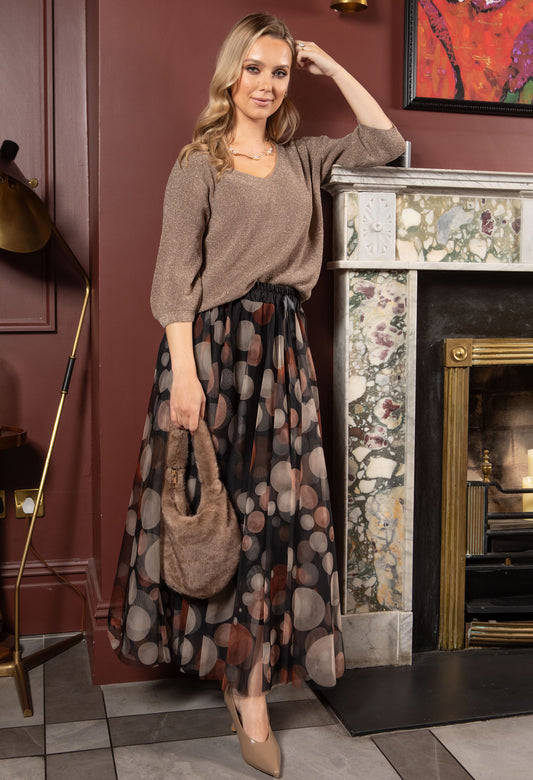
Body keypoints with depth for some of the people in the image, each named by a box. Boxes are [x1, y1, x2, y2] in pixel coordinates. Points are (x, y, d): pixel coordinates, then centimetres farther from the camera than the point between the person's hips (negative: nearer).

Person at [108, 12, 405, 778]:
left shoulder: (302, 160, 14)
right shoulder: (199, 162, -1)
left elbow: (386, 141, 20)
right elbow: (176, 274, -9)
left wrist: (331, 65, 16)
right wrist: (184, 370, -19)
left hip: (283, 347, 5)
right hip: (216, 341, -4)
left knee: (277, 506, 3)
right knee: (221, 507, 0)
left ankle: (243, 668, 18)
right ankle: (247, 681, 15)